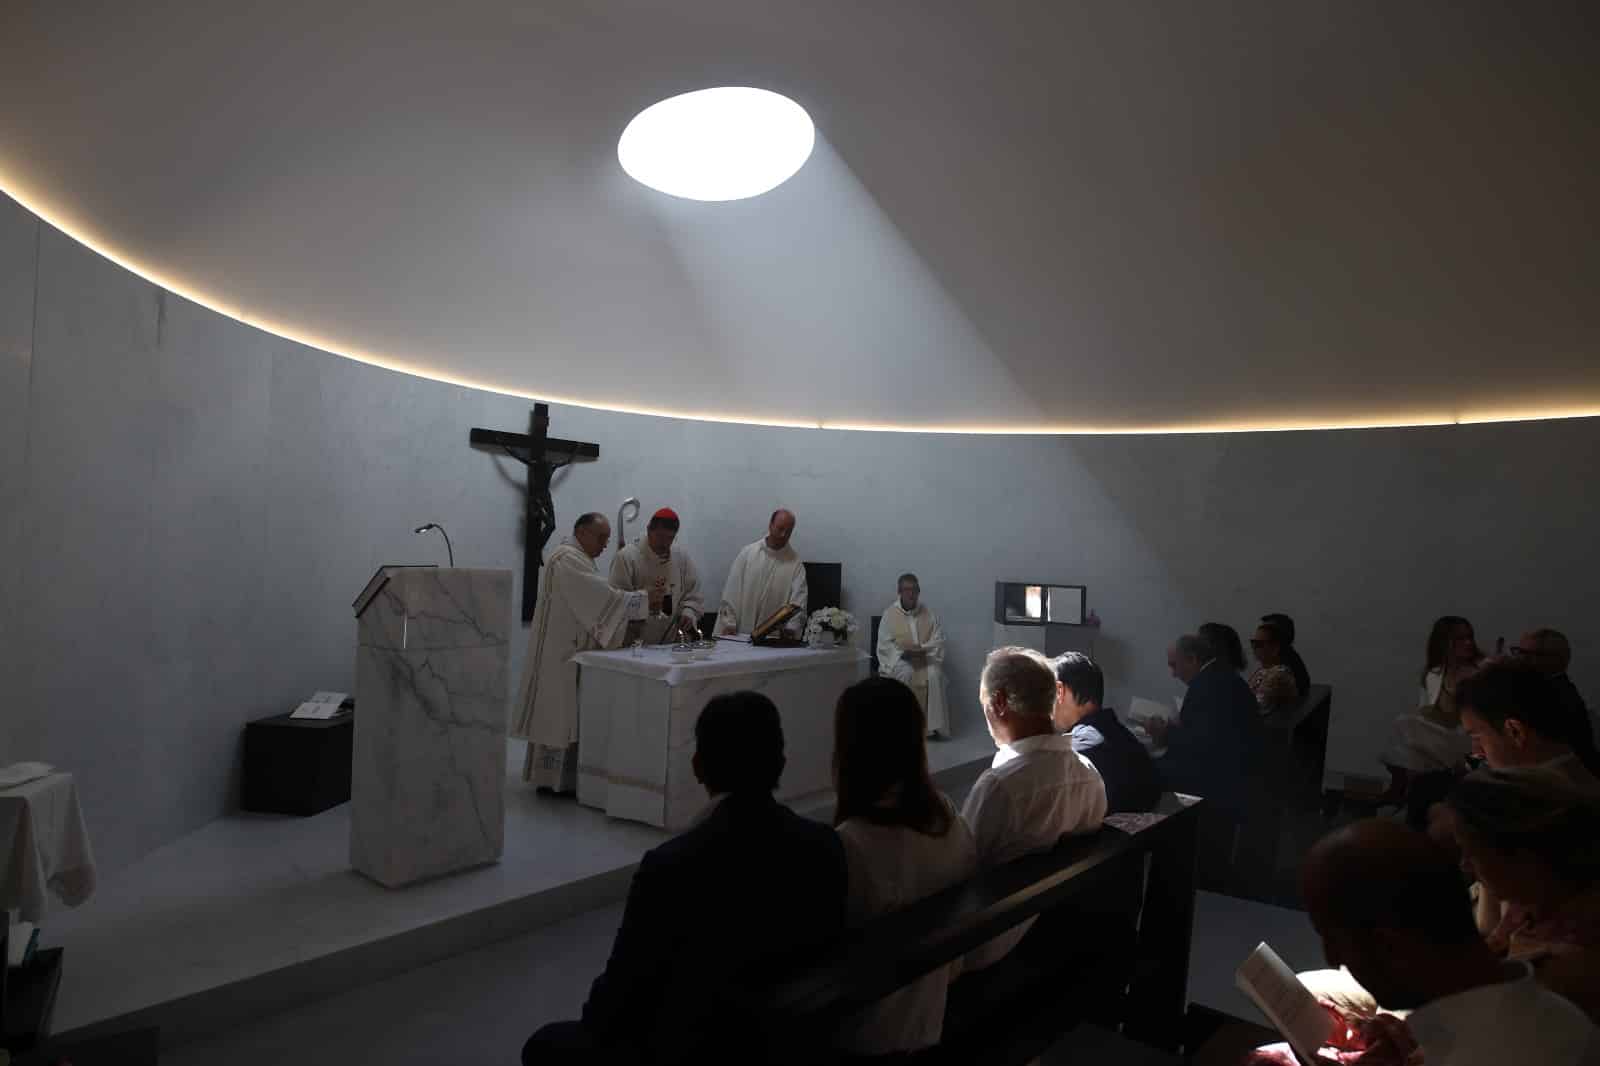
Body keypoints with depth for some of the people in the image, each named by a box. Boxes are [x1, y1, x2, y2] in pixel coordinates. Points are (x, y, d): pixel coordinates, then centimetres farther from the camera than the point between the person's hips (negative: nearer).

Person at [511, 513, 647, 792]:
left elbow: (594, 603, 15)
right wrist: (643, 600, -22)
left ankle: (551, 774, 22)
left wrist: (637, 608, 3)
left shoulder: (577, 559, 16)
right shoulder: (568, 559, -18)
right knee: (561, 714, -4)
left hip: (568, 649, 11)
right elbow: (602, 598, -25)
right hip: (561, 652, -11)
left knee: (562, 714, 14)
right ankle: (555, 779, 4)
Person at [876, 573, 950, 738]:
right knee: (906, 674, -33)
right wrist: (903, 653, -20)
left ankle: (933, 725, -24)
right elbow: (884, 644, -5)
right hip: (899, 659, -2)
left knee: (934, 674, -29)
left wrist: (923, 649, -17)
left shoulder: (928, 612, 6)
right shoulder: (890, 613, -1)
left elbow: (939, 639, 2)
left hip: (925, 658, 2)